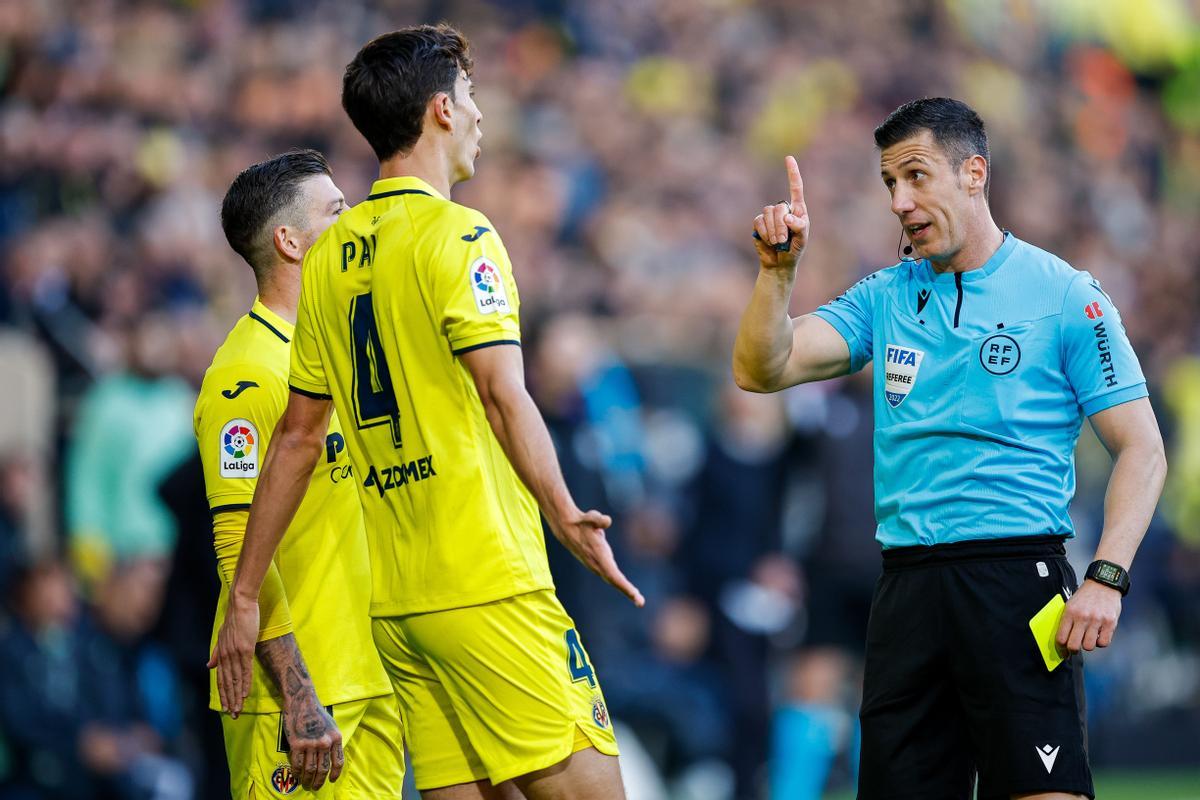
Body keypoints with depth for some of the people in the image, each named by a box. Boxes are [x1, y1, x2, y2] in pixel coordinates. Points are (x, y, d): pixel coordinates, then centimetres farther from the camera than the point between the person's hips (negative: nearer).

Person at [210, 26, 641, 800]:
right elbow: (503, 395, -18)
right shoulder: (456, 234, -6)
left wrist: (245, 593, 18)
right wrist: (564, 515, -25)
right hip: (488, 586, -8)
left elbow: (298, 436, 16)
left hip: (394, 603, 8)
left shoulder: (330, 256, 14)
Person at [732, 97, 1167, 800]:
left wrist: (1107, 578, -13)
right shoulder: (883, 299, 14)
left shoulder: (1064, 295, 1)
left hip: (1018, 577, -4)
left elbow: (1142, 450, -1)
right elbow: (762, 371, 7)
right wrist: (779, 268, -9)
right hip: (907, 587, 4)